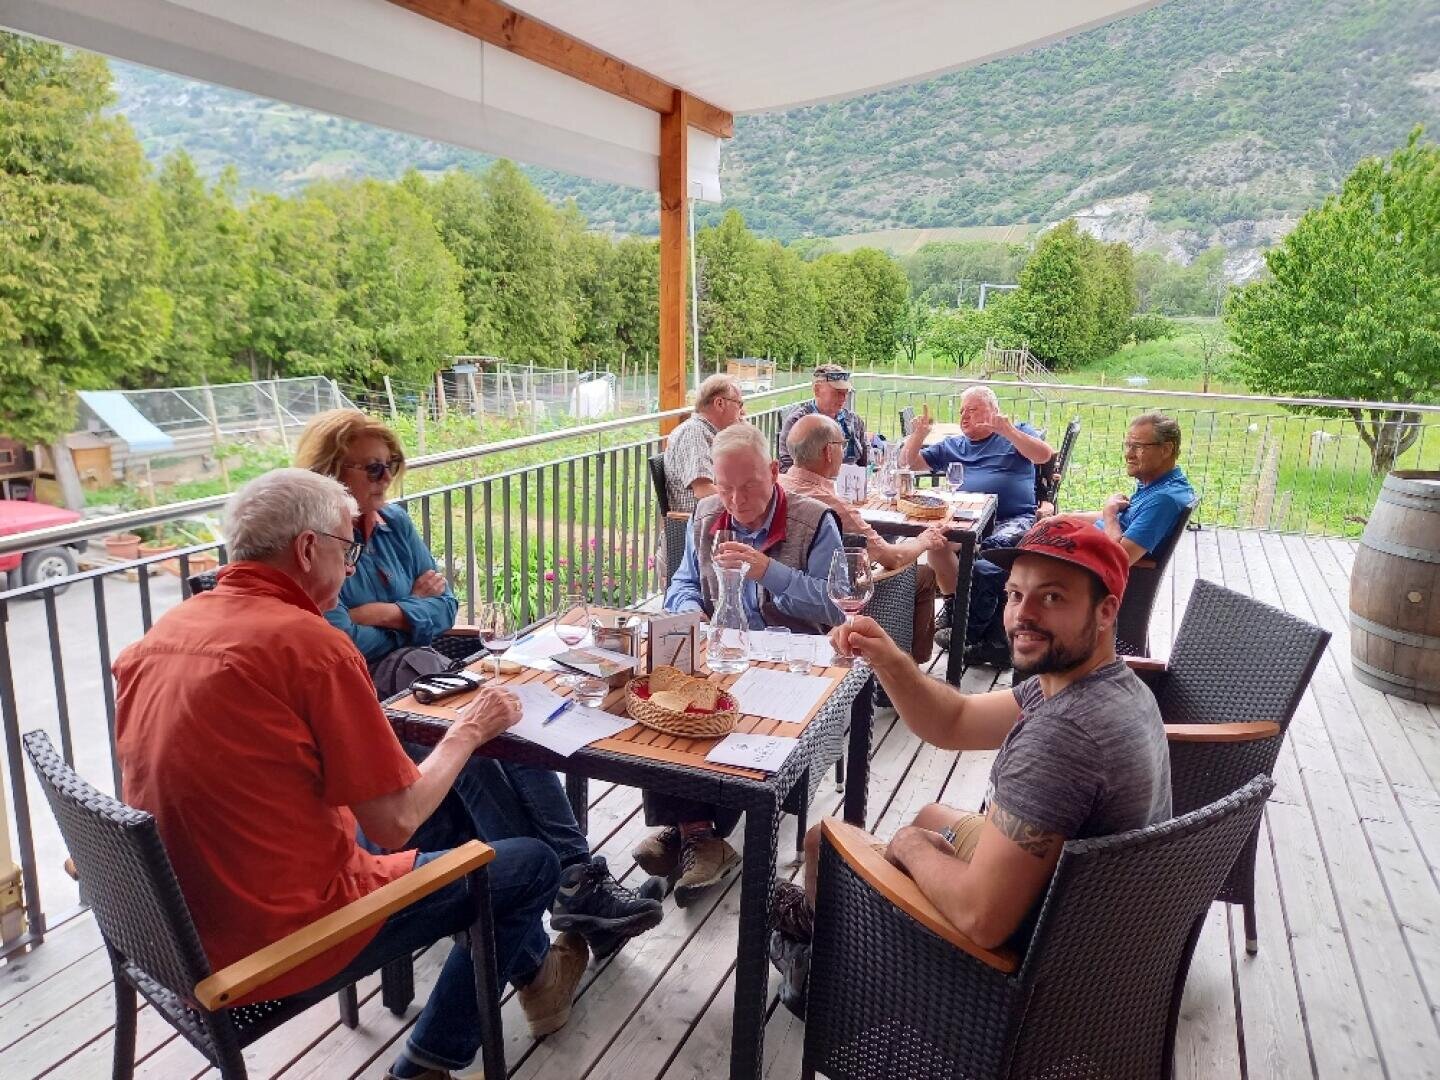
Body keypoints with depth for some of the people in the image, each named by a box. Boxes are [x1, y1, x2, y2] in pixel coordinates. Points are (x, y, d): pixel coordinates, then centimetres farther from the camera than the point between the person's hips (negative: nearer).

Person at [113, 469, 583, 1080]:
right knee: (532, 865, 6)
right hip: (276, 950, -8)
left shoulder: (159, 635, 1)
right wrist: (467, 732, -4)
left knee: (444, 818, 22)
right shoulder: (309, 642, -23)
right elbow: (395, 823, -19)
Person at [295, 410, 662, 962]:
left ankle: (577, 876, -28)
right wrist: (412, 607, -2)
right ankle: (563, 889, -26)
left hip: (418, 670, 6)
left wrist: (386, 614, -9)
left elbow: (444, 606, 10)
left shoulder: (394, 522, 12)